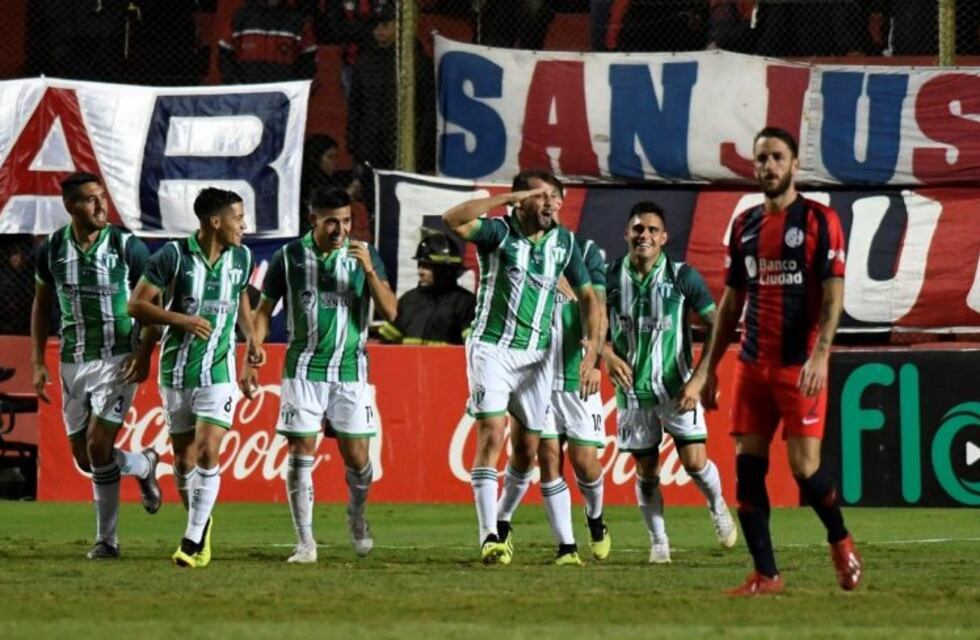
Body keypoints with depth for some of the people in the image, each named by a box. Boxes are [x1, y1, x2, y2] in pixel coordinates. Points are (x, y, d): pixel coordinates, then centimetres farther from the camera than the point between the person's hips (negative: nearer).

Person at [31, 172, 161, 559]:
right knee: (84, 459, 6)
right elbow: (42, 305, 12)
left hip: (119, 359, -4)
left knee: (98, 447, -15)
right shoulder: (52, 249, 0)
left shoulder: (127, 247, -10)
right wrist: (38, 362, 7)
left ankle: (106, 539, 6)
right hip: (73, 363, 4)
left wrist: (145, 353, -13)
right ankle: (143, 465, 35)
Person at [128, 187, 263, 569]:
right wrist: (181, 319, -21)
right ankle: (200, 524, 29)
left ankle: (193, 540, -11)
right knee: (184, 459, 7)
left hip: (219, 371, 1)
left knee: (207, 453, -14)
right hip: (176, 372, -1)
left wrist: (251, 341, 11)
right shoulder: (174, 255, -11)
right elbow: (136, 305, -9)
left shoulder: (241, 257, 2)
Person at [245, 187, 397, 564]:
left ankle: (356, 516, 32)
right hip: (303, 369, -1)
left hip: (351, 369, 1)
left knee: (357, 458, 1)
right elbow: (264, 310, 7)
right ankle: (305, 542, 1)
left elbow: (390, 311, -6)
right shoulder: (289, 257, -1)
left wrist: (369, 270, -19)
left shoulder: (365, 255, 0)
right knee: (301, 454, -6)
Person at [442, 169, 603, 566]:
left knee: (528, 450, 7)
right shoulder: (499, 232, -8)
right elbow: (453, 220, -28)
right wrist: (508, 198, -27)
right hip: (492, 349, -4)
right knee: (491, 436, -16)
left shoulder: (564, 242, 5)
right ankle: (489, 538, -18)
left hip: (536, 355, 4)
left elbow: (589, 298, 9)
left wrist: (591, 356, -1)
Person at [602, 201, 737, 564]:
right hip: (632, 388, 1)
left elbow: (715, 325, -2)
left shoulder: (683, 277, -6)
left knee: (695, 461, -6)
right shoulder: (611, 278, -1)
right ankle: (658, 542, 17)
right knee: (646, 471, 4)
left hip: (676, 386, -1)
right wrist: (607, 354, -14)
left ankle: (718, 507, 25)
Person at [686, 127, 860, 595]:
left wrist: (820, 355, -21)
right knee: (748, 466, -2)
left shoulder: (819, 220, -3)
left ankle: (840, 541, 18)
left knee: (804, 465, -9)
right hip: (752, 363, 5)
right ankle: (765, 575, 3)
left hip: (799, 365, -5)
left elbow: (833, 294, -9)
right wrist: (707, 368, 14)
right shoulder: (744, 226, 13)